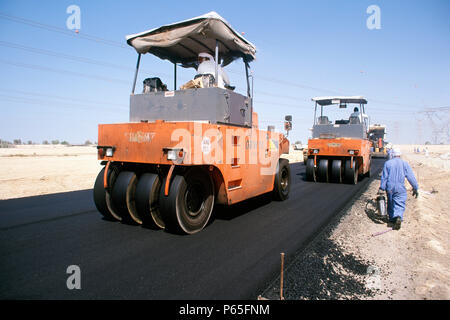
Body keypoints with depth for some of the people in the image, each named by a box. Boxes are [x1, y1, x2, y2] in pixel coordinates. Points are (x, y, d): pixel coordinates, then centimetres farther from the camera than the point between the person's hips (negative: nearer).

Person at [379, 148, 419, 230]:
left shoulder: (387, 163, 4)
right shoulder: (404, 163, 1)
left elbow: (384, 177, 2)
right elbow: (411, 177, -1)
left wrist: (382, 188, 3)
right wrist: (415, 188, 4)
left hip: (390, 187, 2)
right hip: (400, 188, -2)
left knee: (391, 203, 17)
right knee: (399, 204, -3)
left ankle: (392, 218, 26)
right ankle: (398, 217, -27)